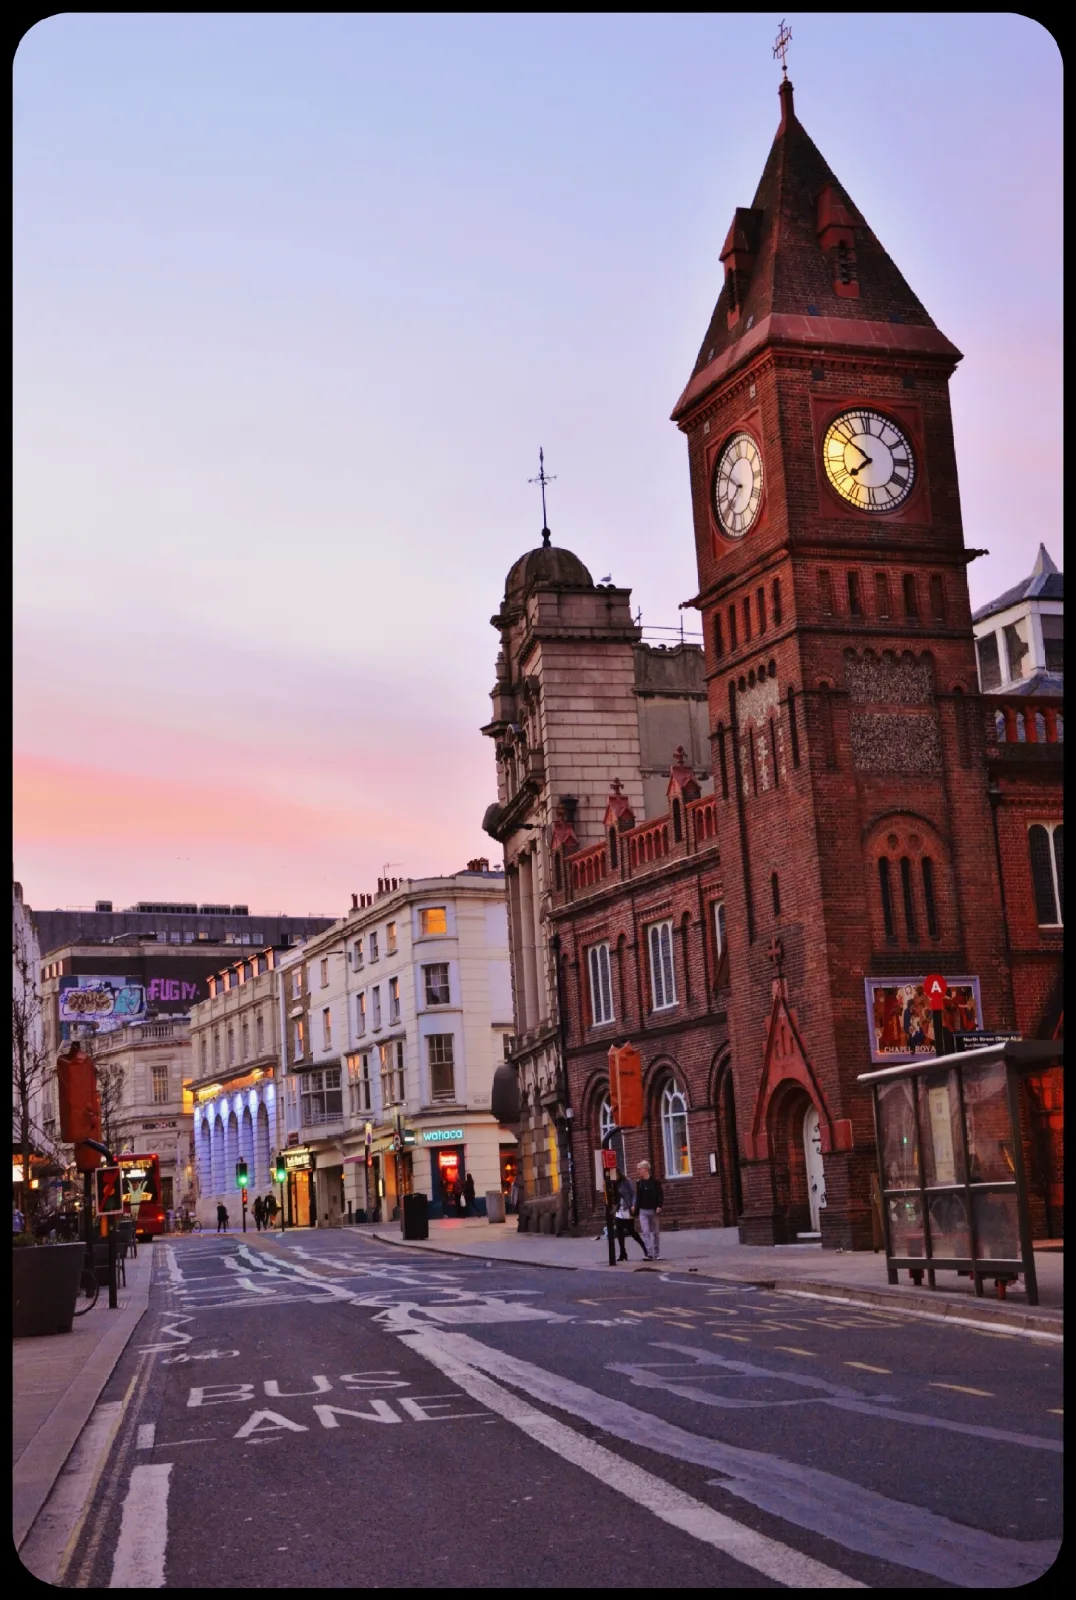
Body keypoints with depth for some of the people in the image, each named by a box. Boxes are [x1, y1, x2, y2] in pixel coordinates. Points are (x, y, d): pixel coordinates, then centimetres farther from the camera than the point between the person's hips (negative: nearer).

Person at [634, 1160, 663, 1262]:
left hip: (653, 1210, -2)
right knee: (645, 1232, -9)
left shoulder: (655, 1182, -3)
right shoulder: (639, 1183, 7)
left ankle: (656, 1253, 17)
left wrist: (659, 1206, -17)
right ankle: (650, 1253, -13)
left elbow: (660, 1195, -4)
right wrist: (636, 1211, 7)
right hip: (643, 1211, 2)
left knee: (656, 1232, 7)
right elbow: (638, 1197, 11)